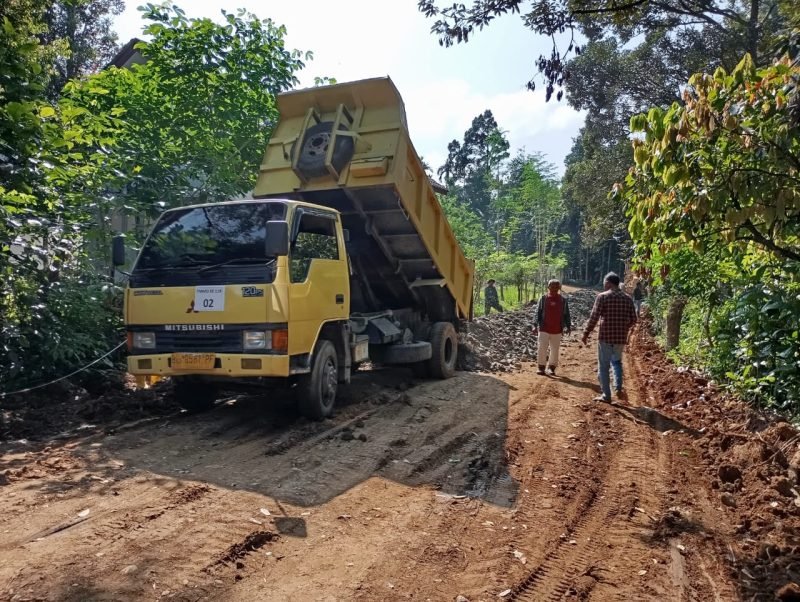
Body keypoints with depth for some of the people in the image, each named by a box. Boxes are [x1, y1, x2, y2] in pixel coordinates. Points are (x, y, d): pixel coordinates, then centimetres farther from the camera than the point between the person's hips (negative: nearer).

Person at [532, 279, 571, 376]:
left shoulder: (563, 301, 4)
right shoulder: (543, 299, 1)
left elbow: (566, 315, 8)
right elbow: (538, 313, 2)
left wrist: (568, 326, -1)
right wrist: (535, 326, -3)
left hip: (557, 330, 1)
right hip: (544, 329, -1)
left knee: (555, 350, 8)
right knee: (542, 349, -3)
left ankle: (552, 367, 20)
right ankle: (541, 367, 8)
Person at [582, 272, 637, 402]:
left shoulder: (602, 296, -8)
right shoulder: (627, 298, 5)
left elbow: (594, 317, -12)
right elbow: (633, 319, 8)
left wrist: (586, 333, -3)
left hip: (605, 336, -4)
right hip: (621, 337, 4)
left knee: (603, 366, 7)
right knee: (617, 362, 25)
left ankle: (606, 395, 9)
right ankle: (619, 388, 10)